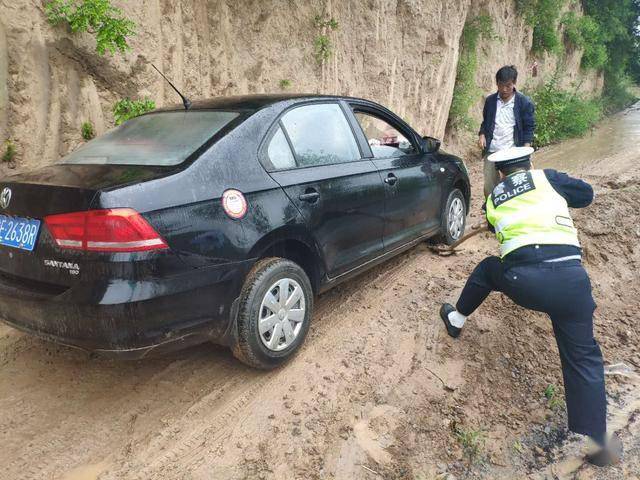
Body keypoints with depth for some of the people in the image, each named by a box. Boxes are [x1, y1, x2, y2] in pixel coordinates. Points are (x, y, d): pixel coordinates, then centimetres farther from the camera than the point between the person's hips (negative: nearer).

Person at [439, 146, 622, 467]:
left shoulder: (492, 200, 21)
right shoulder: (545, 177, 14)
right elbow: (586, 194, 25)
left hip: (520, 282, 1)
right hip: (569, 277, 0)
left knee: (487, 269, 34)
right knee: (583, 357, 15)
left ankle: (457, 318, 48)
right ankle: (596, 443, 18)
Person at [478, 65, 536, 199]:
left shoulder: (525, 102, -3)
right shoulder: (490, 100, 8)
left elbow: (529, 127, -1)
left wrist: (525, 150, -11)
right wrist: (482, 135, -1)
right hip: (491, 151, 3)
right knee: (489, 186, 7)